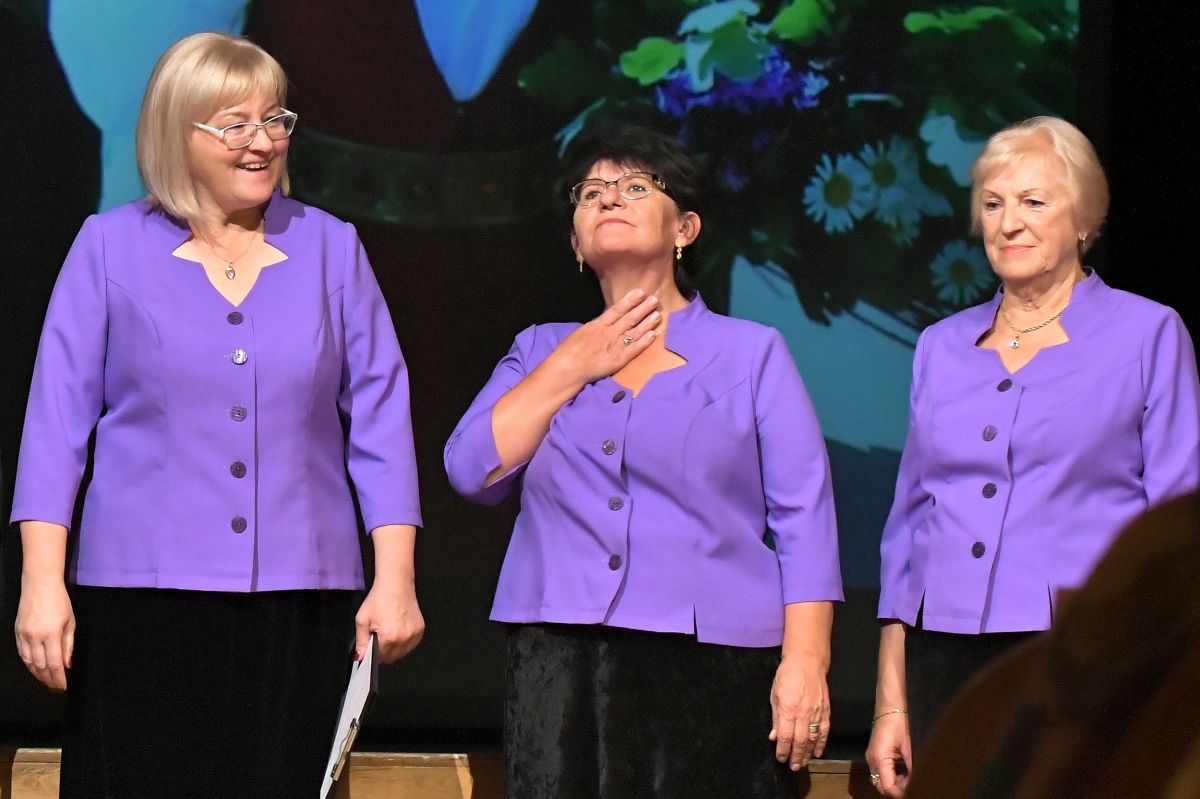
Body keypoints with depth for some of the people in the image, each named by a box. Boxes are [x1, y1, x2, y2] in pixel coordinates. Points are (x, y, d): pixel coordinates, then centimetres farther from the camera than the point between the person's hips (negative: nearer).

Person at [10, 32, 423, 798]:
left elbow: (379, 419, 8)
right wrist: (42, 582, -5)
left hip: (300, 596, 1)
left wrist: (395, 578, 0)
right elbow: (56, 418, 2)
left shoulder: (331, 248, 10)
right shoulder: (111, 247, 5)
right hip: (143, 592, -1)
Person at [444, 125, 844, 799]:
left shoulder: (753, 354, 11)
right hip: (562, 669, 2)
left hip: (712, 668, -2)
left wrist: (805, 663, -10)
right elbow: (472, 471, 4)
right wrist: (574, 368, 3)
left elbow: (804, 520, 2)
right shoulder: (541, 352, 19)